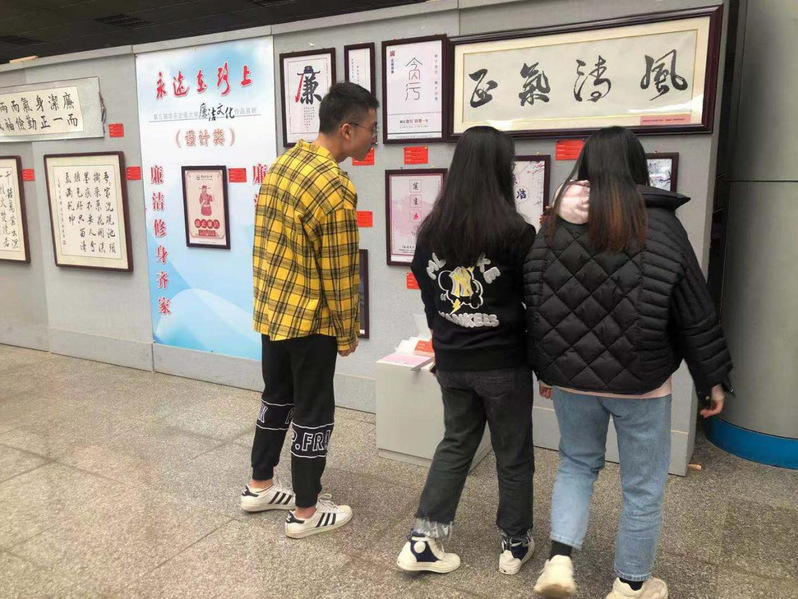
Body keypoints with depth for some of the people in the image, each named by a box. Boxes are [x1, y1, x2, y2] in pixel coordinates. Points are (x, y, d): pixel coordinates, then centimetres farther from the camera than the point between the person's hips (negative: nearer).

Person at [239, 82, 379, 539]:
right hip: (309, 318, -8)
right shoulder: (336, 189, -22)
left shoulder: (284, 163, 5)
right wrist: (347, 334, -6)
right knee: (313, 412, 6)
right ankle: (306, 512, 21)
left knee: (277, 397, 22)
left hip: (271, 308, 9)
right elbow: (341, 274, -18)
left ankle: (260, 487, 37)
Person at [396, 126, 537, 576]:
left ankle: (422, 542, 21)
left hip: (451, 364, 5)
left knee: (456, 444, 21)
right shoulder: (515, 232, -17)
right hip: (503, 365, -4)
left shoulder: (431, 229, -2)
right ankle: (516, 544, 33)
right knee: (514, 455, 15)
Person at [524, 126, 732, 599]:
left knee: (577, 465, 23)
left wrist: (546, 369, 17)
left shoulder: (554, 228, -1)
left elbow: (537, 307, 5)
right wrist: (713, 378, 5)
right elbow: (696, 313, -6)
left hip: (571, 377, 3)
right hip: (640, 380, -3)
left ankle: (560, 560, 10)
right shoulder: (660, 225, -10)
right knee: (644, 486, 15)